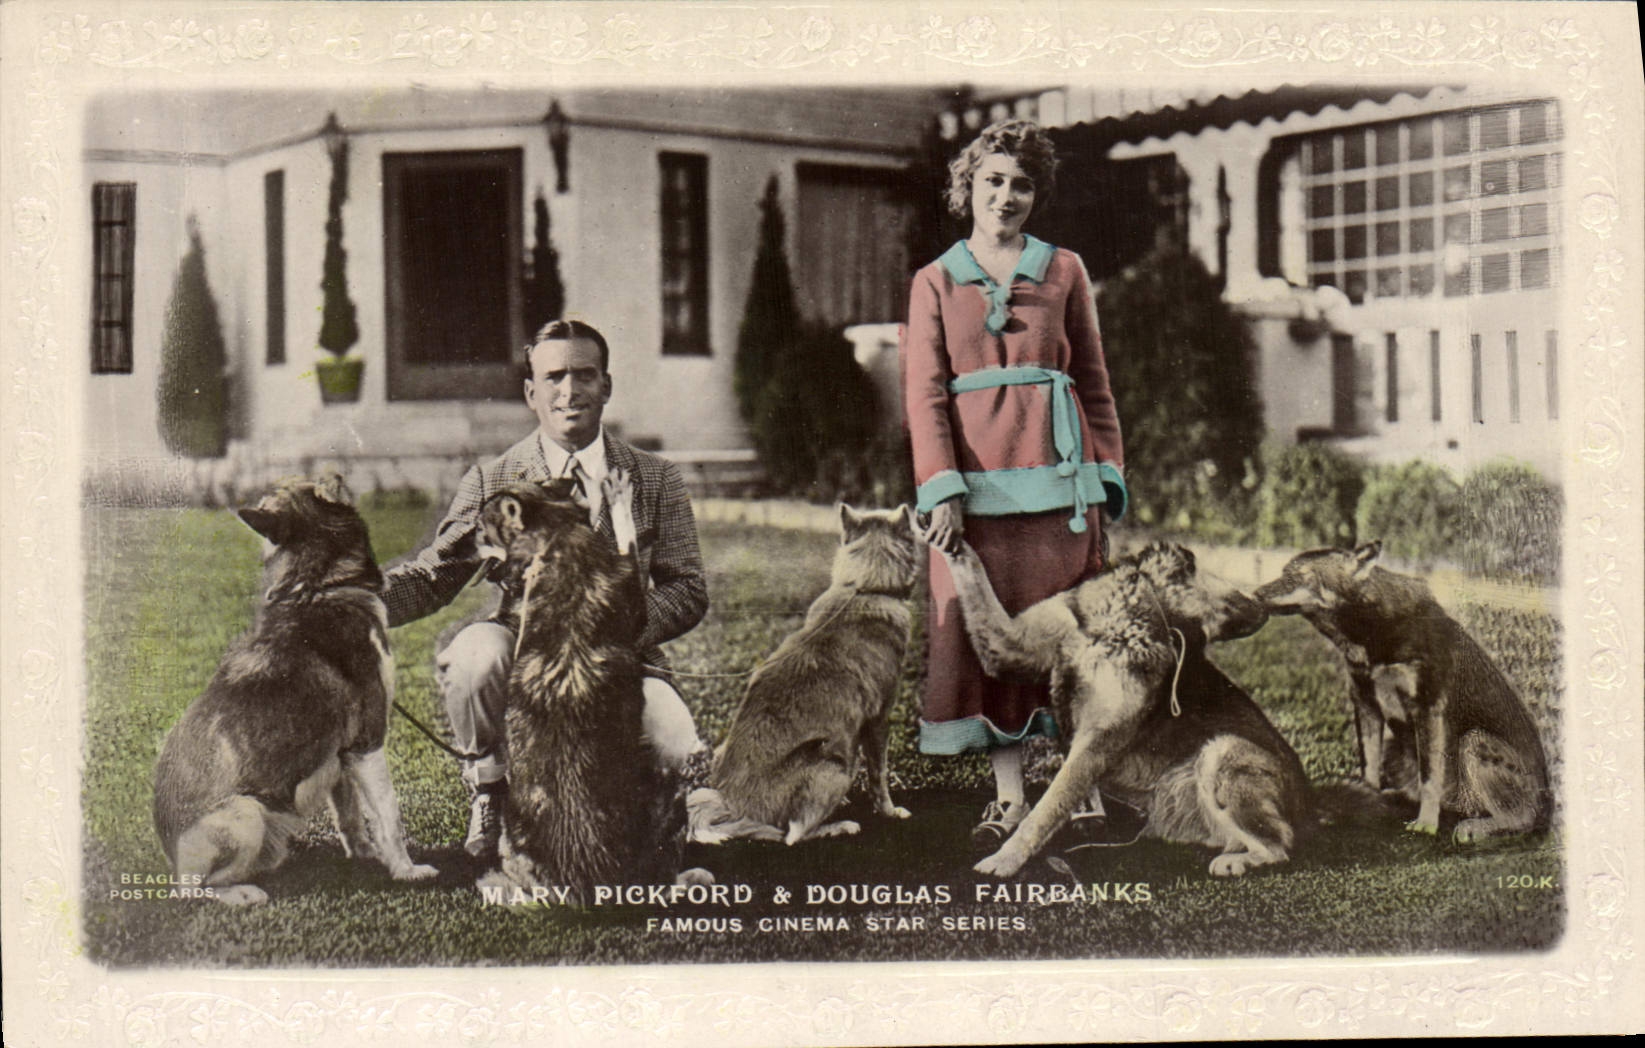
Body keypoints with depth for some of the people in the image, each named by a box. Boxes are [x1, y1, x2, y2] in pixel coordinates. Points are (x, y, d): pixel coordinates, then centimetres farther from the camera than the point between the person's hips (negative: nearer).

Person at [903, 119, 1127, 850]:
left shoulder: (1063, 270, 12)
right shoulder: (935, 282, 11)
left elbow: (1093, 379, 14)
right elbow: (924, 393, 3)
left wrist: (1108, 470, 6)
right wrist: (941, 488, -9)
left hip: (1057, 467, 0)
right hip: (975, 476, 0)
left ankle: (1096, 788, 7)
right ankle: (1009, 798, 4)